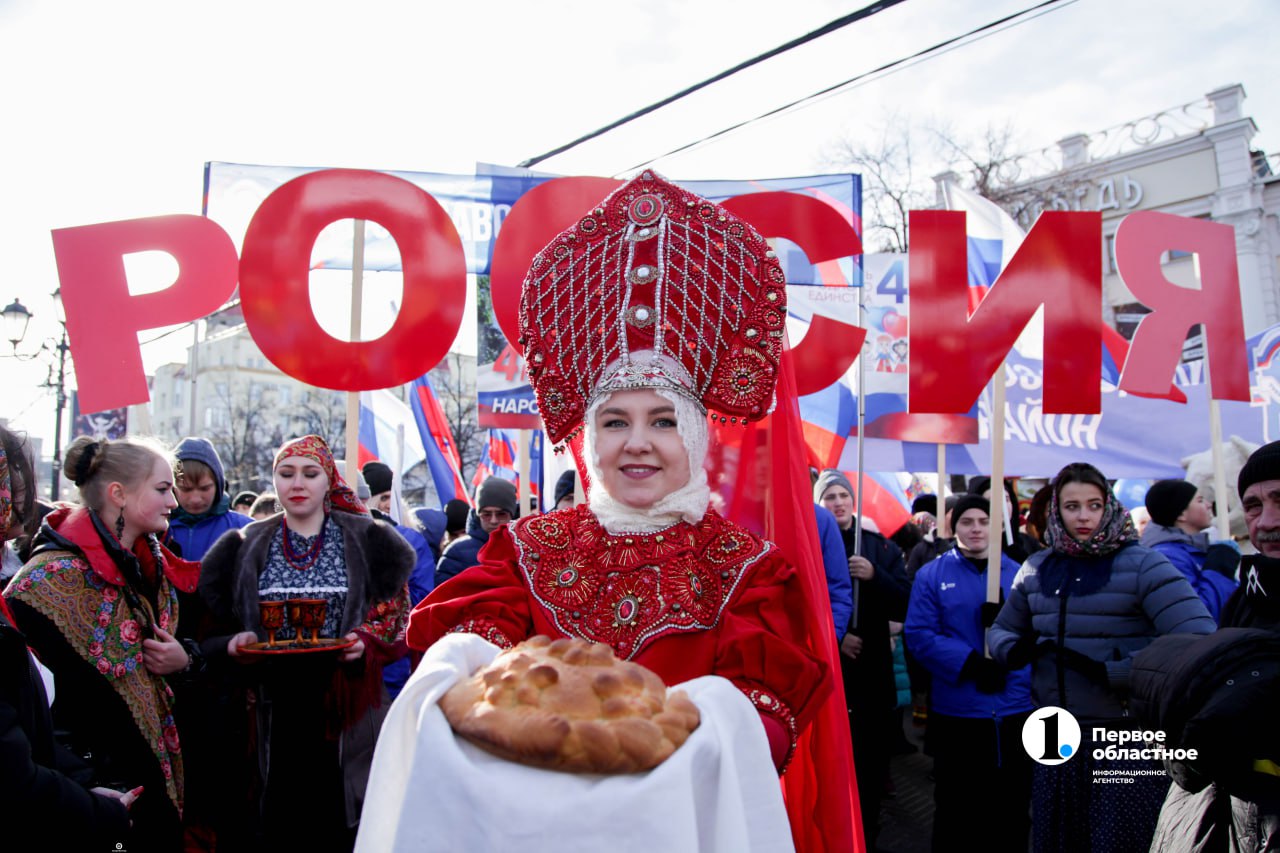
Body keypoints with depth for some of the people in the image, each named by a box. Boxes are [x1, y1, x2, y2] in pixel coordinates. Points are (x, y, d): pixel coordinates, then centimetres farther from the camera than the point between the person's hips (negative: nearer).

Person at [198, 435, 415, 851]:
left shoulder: (367, 541, 4)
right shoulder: (245, 547, 10)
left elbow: (394, 614, 4)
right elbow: (218, 626, 12)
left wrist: (365, 644, -14)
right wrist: (235, 643, -9)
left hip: (344, 706, -1)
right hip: (274, 711, 2)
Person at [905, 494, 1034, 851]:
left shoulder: (1018, 574, 7)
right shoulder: (932, 575, 0)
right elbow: (919, 634, -9)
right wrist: (971, 664, -19)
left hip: (1015, 707, 2)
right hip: (956, 709, -2)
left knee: (1012, 808, 12)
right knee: (956, 808, 11)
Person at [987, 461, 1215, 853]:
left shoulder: (1141, 564, -9)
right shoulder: (1036, 569, 6)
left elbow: (1200, 641, -22)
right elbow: (1000, 631, 18)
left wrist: (1109, 672, -23)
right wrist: (1016, 649, -5)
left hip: (1127, 736, -5)